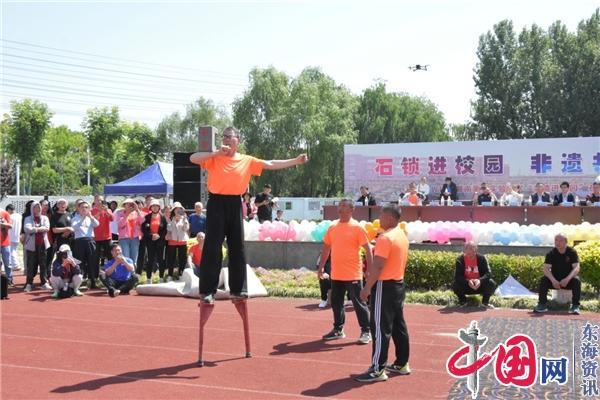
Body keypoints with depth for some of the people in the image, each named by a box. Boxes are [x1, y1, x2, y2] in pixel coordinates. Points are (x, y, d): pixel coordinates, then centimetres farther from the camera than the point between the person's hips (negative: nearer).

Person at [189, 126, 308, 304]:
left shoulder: (247, 161, 9)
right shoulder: (214, 158, 1)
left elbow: (271, 164, 12)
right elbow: (193, 158, -11)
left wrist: (295, 161, 8)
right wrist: (216, 153, -18)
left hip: (234, 205, 3)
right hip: (217, 204, -3)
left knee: (237, 248, 7)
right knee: (212, 248, -4)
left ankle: (238, 289, 17)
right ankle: (208, 291, -1)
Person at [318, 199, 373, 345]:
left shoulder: (357, 227, -8)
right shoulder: (333, 227, 9)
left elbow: (367, 249, -9)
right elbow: (326, 247, 16)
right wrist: (321, 266, 11)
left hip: (353, 274, -6)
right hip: (336, 274, 6)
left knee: (358, 303, 0)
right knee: (336, 302, 13)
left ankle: (366, 332, 8)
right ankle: (338, 329, 25)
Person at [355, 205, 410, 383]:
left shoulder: (385, 238, -18)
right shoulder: (402, 236, 13)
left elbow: (377, 266, -23)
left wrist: (367, 287, -18)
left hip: (385, 286, -10)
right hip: (398, 284, 10)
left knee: (381, 328, -7)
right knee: (399, 326, 14)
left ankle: (377, 370, -5)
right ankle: (402, 363, 21)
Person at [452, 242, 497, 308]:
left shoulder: (481, 258, -9)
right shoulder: (460, 260, -12)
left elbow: (488, 273, -16)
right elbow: (457, 276, -19)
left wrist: (480, 280, -37)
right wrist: (468, 281, -37)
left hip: (479, 285, 1)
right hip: (465, 286, 0)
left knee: (492, 284, -26)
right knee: (455, 285, -30)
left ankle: (485, 302, 4)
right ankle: (462, 301, 3)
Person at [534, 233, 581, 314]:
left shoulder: (572, 252, -10)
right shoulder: (551, 253, -6)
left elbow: (576, 268, -19)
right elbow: (546, 269, -16)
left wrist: (567, 279, -37)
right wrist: (553, 280, -35)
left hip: (568, 279, -1)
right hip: (555, 279, 1)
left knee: (577, 281, -32)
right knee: (543, 280, -26)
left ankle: (575, 306, -26)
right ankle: (542, 304, -21)